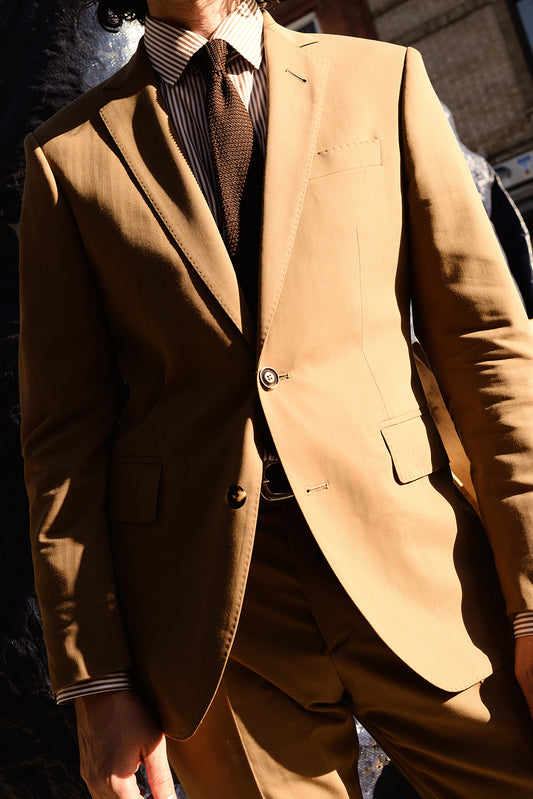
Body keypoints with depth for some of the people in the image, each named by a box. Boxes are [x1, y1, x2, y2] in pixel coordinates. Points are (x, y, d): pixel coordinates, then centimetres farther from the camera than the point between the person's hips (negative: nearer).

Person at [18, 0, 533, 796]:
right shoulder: (69, 154, 6)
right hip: (206, 609, 0)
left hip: (413, 564, 1)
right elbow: (64, 428, 4)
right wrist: (98, 682, -1)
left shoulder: (383, 78, 8)